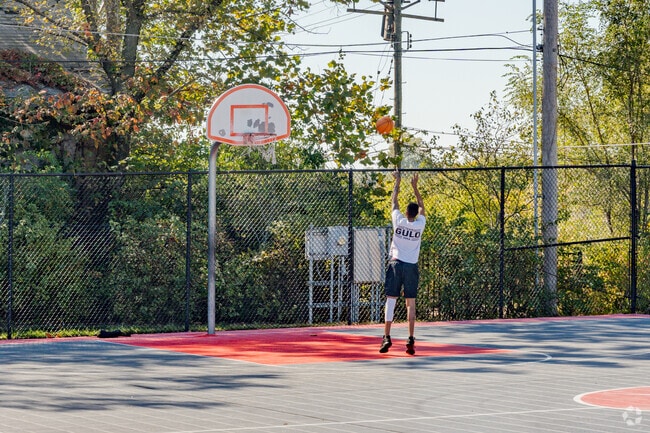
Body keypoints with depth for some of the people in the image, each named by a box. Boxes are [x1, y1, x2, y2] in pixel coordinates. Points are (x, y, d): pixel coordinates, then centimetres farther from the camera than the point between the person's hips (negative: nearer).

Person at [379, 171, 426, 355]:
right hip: (412, 266, 1)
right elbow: (421, 207, 18)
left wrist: (397, 182, 23)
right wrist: (415, 187, 23)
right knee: (411, 303, 2)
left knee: (390, 300, -2)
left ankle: (387, 337, -9)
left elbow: (394, 201, 11)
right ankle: (411, 340, -4)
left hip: (396, 264, -1)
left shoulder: (399, 221, -3)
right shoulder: (420, 224, 0)